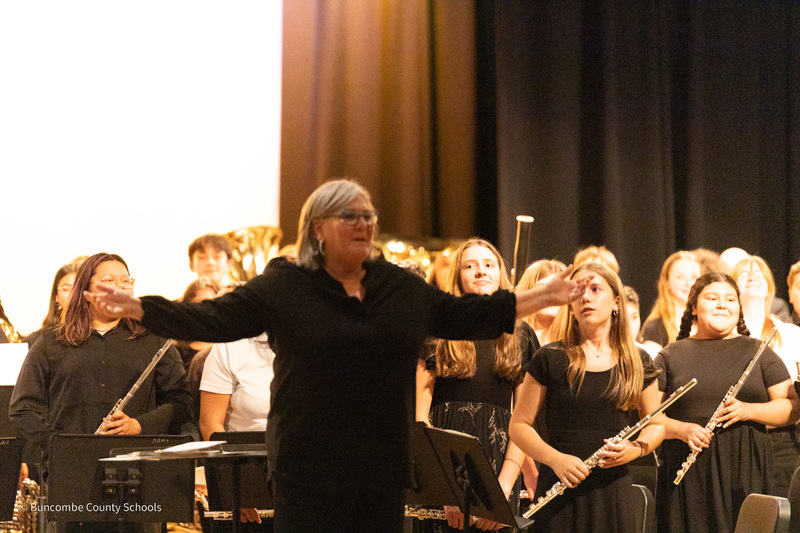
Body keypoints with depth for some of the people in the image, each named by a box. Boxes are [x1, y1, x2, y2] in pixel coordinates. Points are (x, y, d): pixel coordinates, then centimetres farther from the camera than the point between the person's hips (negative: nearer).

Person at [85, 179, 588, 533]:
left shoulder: (401, 287, 10)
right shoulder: (284, 286, -2)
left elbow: (467, 315, 17)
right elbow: (212, 318, -7)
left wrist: (545, 296, 16)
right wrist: (135, 307, -18)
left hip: (383, 469, 4)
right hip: (310, 469, -4)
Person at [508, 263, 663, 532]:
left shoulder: (636, 363, 6)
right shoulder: (549, 360, 1)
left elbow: (655, 424, 17)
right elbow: (519, 426, 2)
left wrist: (636, 448, -5)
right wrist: (556, 459, -14)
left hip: (614, 491, 1)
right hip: (559, 493, -1)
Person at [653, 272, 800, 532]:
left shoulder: (757, 352, 12)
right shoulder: (671, 356, 10)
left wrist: (748, 411, -11)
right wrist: (682, 429, -14)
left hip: (746, 473, 0)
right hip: (687, 475, 0)